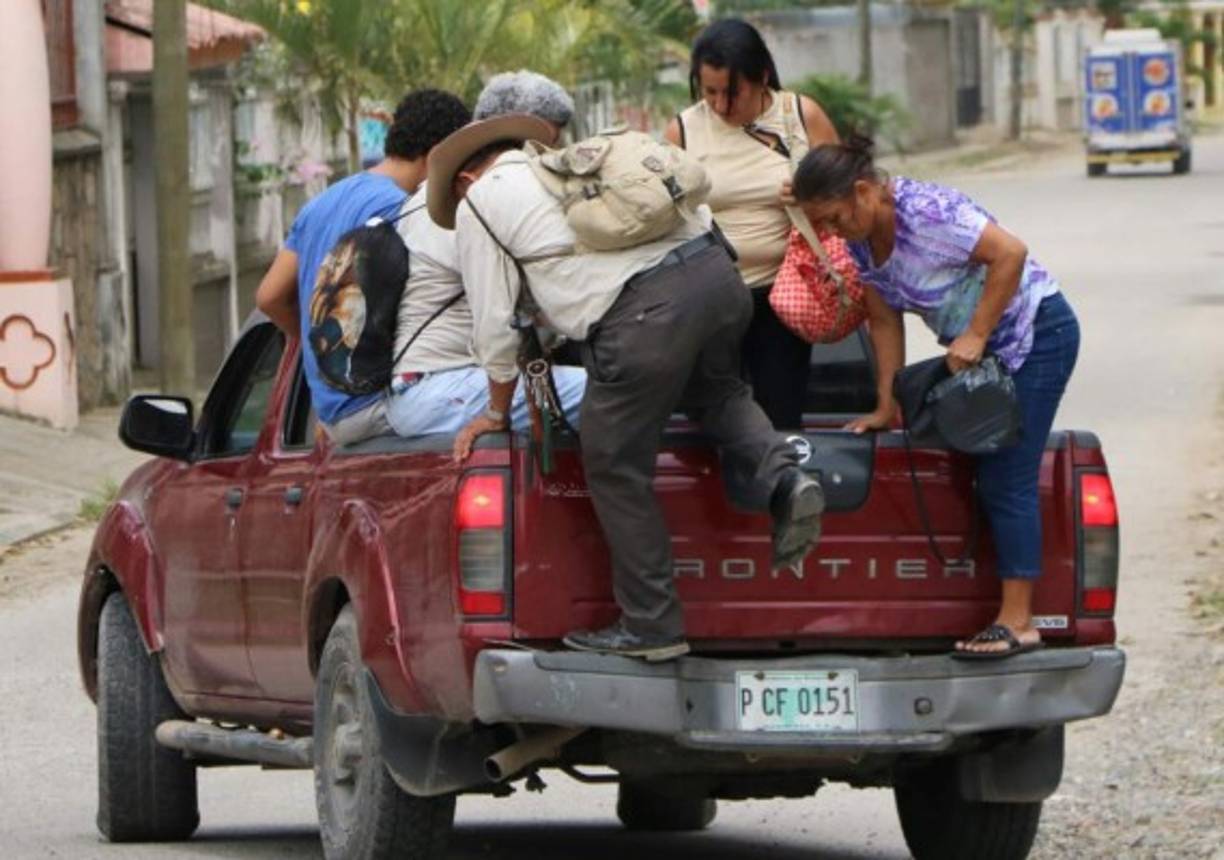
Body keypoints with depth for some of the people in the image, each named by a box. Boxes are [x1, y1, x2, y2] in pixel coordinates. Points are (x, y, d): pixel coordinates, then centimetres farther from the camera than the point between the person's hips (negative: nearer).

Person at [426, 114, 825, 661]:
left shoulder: (478, 203, 14)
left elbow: (494, 323, 13)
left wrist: (498, 411, 27)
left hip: (643, 314, -7)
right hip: (716, 272, 7)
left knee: (616, 471, 7)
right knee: (715, 392, 34)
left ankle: (650, 626, 10)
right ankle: (781, 477, 8)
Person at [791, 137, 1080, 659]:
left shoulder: (924, 212, -27)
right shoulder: (859, 239, 0)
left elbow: (1010, 253, -29)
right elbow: (885, 322, 8)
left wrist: (975, 336, -25)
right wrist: (887, 408, 6)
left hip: (1036, 332, -9)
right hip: (987, 348, 9)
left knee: (1006, 480, -12)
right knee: (990, 479, 7)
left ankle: (1017, 622, -12)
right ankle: (1012, 616, 12)